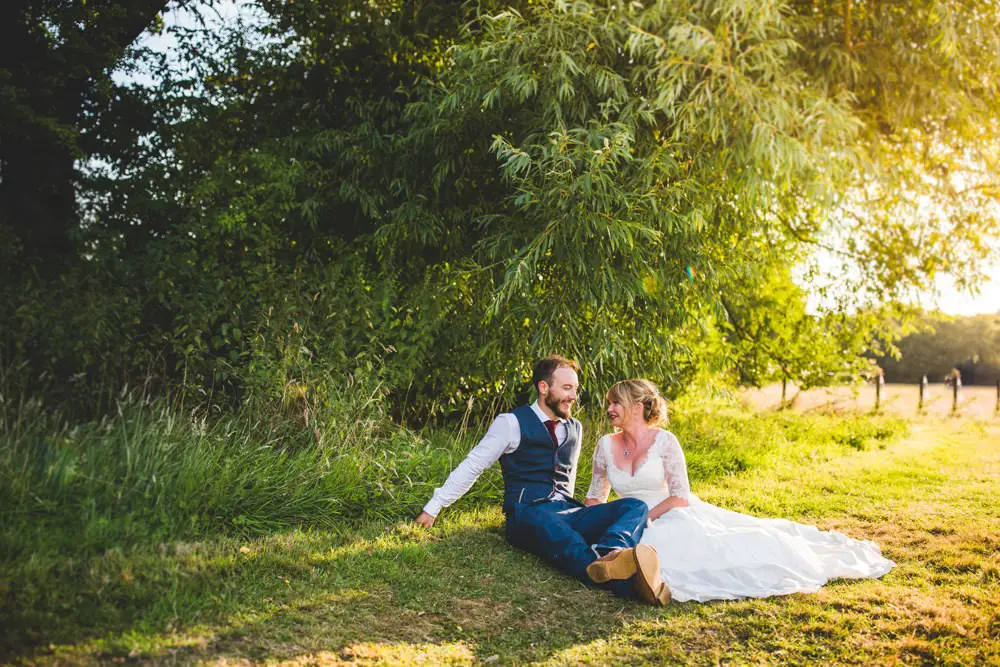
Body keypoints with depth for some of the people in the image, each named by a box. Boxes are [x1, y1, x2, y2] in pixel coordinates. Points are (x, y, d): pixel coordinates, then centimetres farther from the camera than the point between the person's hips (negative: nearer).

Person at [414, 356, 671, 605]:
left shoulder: (575, 428, 19)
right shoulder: (512, 423, 1)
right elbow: (471, 467, 3)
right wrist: (432, 508, 3)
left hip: (568, 513, 6)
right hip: (528, 516, -6)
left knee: (635, 506, -21)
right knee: (550, 526, -43)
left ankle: (609, 554, -54)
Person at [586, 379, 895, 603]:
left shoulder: (664, 441, -12)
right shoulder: (606, 445, 0)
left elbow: (680, 497, -13)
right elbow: (594, 497, 8)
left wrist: (645, 516, -20)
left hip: (676, 515, -4)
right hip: (637, 529, 4)